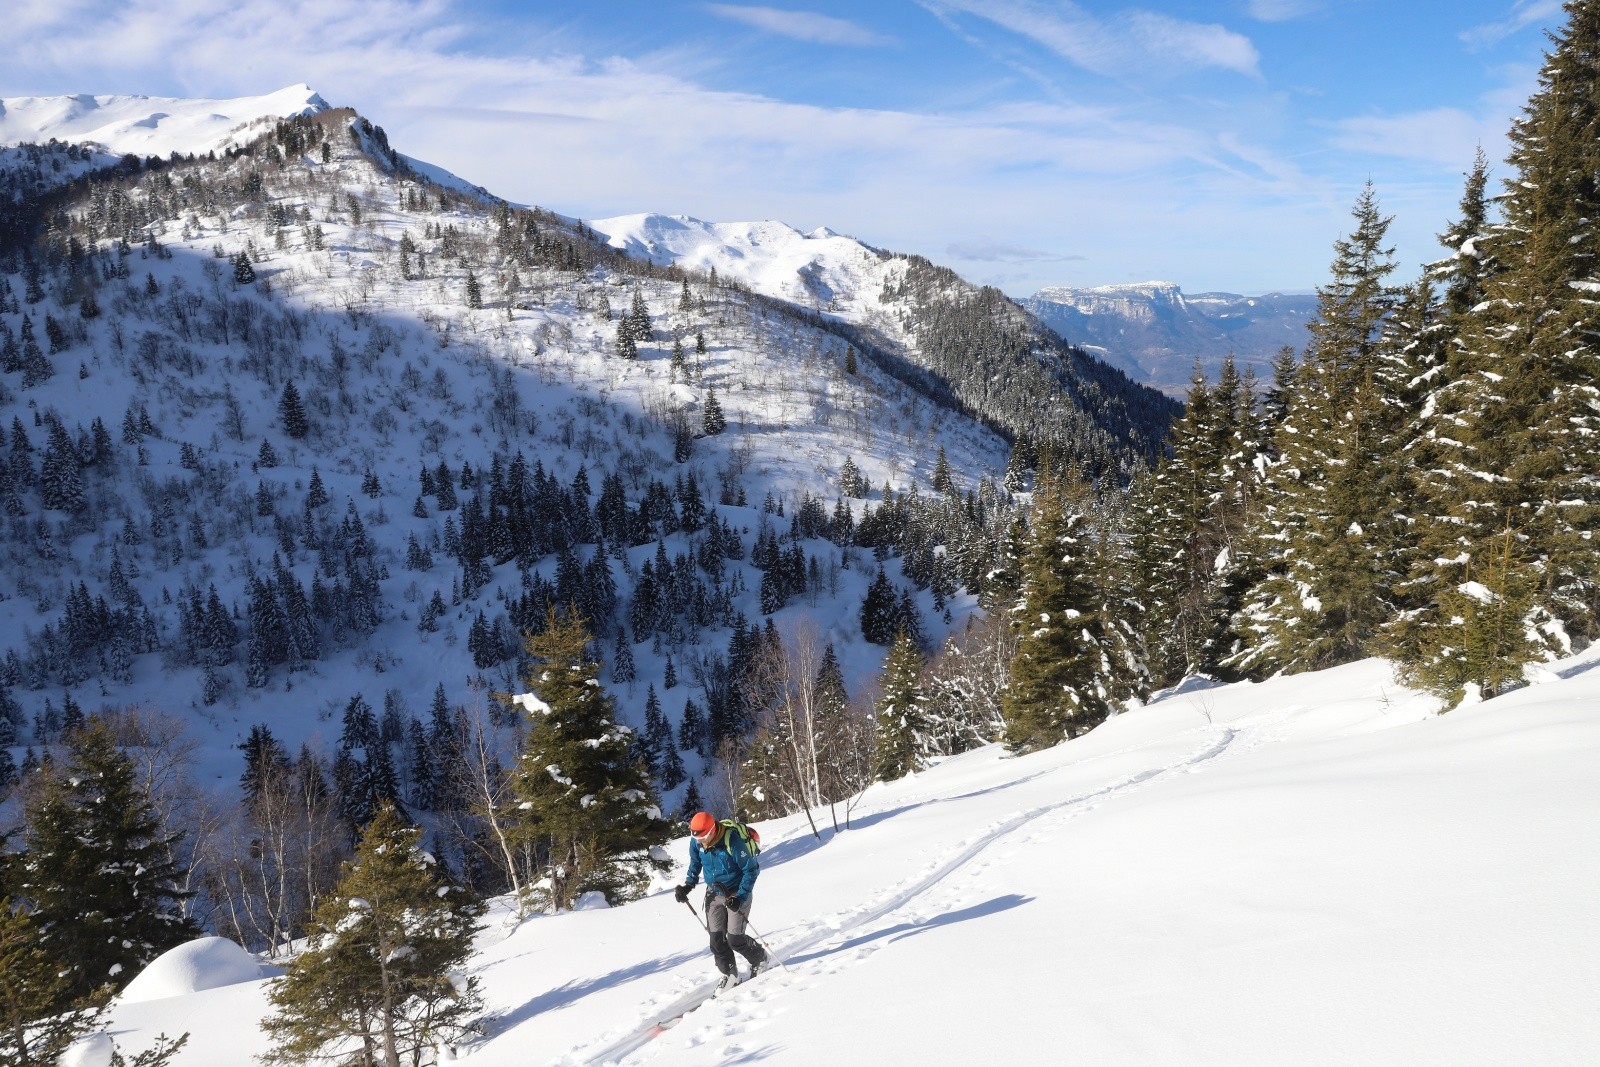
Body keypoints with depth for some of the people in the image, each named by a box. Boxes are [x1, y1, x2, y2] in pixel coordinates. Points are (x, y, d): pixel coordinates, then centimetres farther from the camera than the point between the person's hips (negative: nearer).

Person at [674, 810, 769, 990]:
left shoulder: (733, 842, -29)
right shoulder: (696, 842, -11)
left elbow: (751, 869, -19)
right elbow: (695, 863, 10)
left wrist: (740, 897, -25)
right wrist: (688, 885, -4)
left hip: (737, 893, -5)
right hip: (714, 894, 5)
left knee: (735, 939, -6)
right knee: (716, 938, -1)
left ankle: (760, 958, 22)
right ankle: (730, 974, 18)